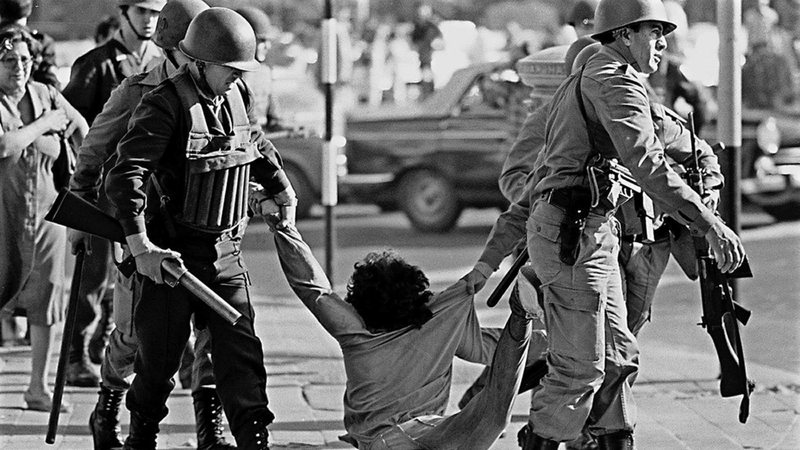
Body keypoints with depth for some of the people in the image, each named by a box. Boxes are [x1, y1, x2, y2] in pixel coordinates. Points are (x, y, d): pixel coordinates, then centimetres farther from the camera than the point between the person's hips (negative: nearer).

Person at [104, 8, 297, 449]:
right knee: (160, 355, 5)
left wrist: (284, 194, 38)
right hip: (172, 252, -5)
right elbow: (124, 177, -24)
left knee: (240, 350, -4)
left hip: (226, 250, 5)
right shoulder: (165, 105, -17)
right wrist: (140, 245, -30)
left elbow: (258, 146, 28)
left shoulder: (239, 96, 5)